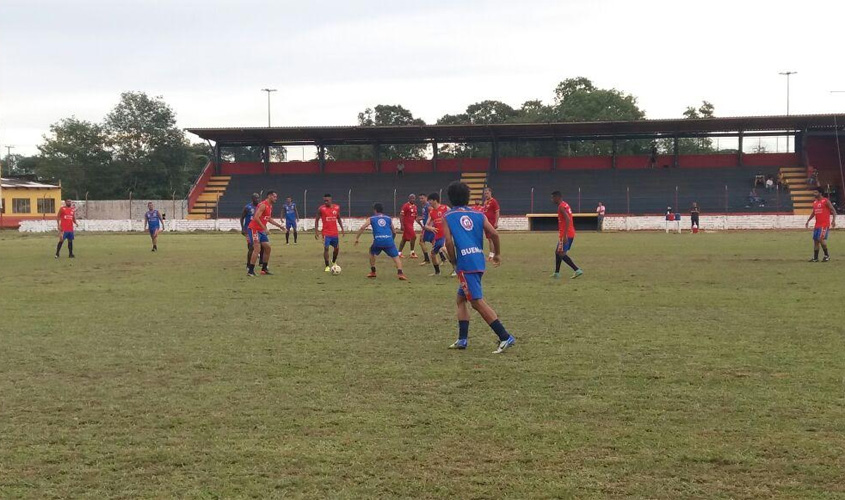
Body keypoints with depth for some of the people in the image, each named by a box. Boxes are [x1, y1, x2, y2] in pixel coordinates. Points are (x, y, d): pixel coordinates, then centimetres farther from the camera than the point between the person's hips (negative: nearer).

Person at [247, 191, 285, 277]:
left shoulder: (270, 206, 14)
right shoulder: (263, 205, -17)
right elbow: (256, 217, -26)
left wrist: (279, 225, 25)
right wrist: (264, 228, -27)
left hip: (262, 230, 10)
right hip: (255, 228, -10)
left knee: (268, 248, 11)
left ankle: (264, 269, 20)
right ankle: (250, 271, -16)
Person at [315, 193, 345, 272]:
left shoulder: (337, 207, 3)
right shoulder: (321, 209, -7)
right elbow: (317, 220, -1)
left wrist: (342, 228, 11)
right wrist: (316, 231, -8)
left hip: (335, 233, 4)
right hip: (326, 233, -4)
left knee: (337, 248, 12)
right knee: (326, 248, -10)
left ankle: (334, 262, 37)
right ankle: (327, 266, -3)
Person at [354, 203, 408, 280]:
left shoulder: (372, 219, 18)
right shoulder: (388, 219, 23)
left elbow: (362, 228, 7)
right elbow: (394, 232, 26)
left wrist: (357, 238, 14)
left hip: (378, 240, 0)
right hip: (389, 240, 0)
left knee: (372, 252, 29)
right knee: (396, 256, 4)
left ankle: (373, 272, 30)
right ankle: (400, 273, -19)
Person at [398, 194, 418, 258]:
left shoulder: (415, 206, 13)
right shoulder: (406, 206, -13)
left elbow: (415, 217, 21)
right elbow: (401, 215, -15)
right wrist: (402, 225, -21)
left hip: (411, 224, 9)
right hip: (406, 224, -9)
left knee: (404, 239, 11)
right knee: (413, 236, -13)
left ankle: (399, 253, 16)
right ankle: (412, 252, -5)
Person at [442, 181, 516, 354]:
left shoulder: (447, 217, 3)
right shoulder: (478, 215, 13)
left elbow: (449, 242, -9)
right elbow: (494, 233, 1)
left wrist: (454, 262, 5)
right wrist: (497, 254, 15)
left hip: (465, 263, -6)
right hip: (479, 260, 6)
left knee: (478, 302, -7)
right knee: (461, 299, 20)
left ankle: (505, 338, -14)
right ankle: (462, 339, 18)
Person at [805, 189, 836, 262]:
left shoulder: (826, 201, -8)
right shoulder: (814, 202, 14)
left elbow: (833, 211, -10)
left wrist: (833, 220, -22)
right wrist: (808, 221, 20)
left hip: (824, 224, -8)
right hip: (817, 225, 8)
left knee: (821, 239, -16)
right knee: (815, 240, 5)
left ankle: (827, 256, -2)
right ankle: (815, 258, 10)